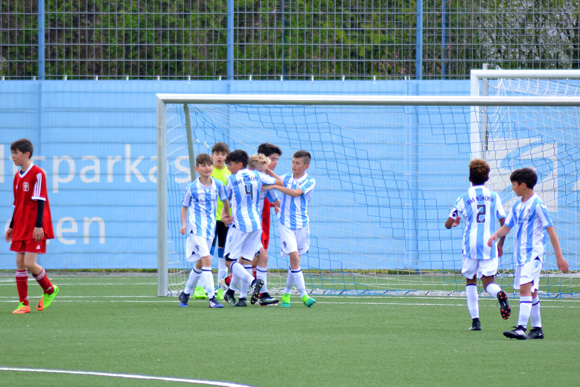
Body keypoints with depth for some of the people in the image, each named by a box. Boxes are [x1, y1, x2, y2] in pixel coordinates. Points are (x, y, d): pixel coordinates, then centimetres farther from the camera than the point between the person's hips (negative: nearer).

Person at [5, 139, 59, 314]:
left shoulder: (37, 174, -11)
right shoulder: (18, 176, 13)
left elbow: (40, 201, -15)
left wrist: (38, 225, -20)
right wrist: (12, 226, 19)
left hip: (35, 227, -8)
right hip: (20, 227, 8)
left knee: (29, 263, -12)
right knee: (20, 262, 1)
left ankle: (49, 290, 12)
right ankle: (24, 303, 4)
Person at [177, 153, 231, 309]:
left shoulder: (218, 185, 2)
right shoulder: (192, 188, -6)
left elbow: (225, 201, 18)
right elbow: (184, 206, 4)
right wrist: (184, 224, -7)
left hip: (210, 227, 5)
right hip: (195, 227, -5)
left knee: (200, 263, 13)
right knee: (206, 259, -18)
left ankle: (186, 293, 32)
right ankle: (212, 297, -20)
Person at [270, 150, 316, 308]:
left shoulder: (309, 182, -3)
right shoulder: (286, 178, 7)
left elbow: (295, 193, -17)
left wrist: (274, 186, -22)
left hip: (301, 224, 0)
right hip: (286, 223, 0)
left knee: (295, 260, 7)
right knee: (294, 257, -13)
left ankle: (287, 294, 22)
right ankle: (303, 295, -12)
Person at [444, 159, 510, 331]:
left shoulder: (464, 198, 1)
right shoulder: (494, 197, 5)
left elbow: (448, 224, 4)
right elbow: (504, 223, 3)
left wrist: (455, 223, 28)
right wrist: (500, 244, 17)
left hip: (470, 245, -1)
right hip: (489, 245, 1)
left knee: (470, 281, 14)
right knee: (488, 282, 2)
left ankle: (475, 320, 7)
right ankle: (499, 294, -35)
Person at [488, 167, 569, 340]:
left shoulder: (537, 205, -10)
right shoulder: (517, 206, 13)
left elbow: (550, 230, -9)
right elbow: (507, 226, 19)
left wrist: (559, 256, -10)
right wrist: (496, 235, -5)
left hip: (534, 253, -8)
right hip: (520, 254, 8)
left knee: (525, 288, -20)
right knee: (531, 293, 13)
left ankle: (521, 328, -27)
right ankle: (537, 328, 20)